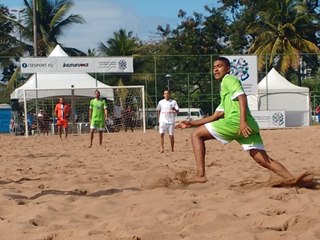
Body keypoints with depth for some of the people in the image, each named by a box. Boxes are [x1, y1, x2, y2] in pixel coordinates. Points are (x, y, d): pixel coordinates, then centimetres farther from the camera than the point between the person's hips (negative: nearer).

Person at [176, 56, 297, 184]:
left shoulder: (228, 79, 7)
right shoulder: (224, 88, 35)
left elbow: (242, 97, -10)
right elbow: (216, 116, 36)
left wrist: (242, 121, -23)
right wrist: (192, 123, 33)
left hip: (235, 121, -9)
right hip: (248, 126, 9)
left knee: (196, 135, -1)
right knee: (263, 159, 0)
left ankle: (200, 174, -14)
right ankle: (292, 179, -13)